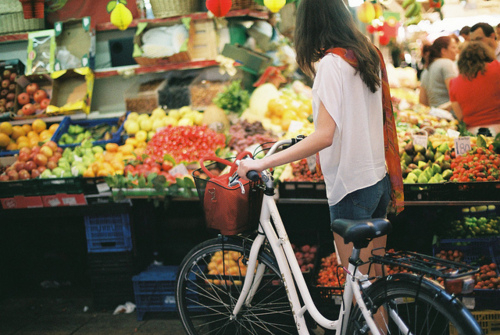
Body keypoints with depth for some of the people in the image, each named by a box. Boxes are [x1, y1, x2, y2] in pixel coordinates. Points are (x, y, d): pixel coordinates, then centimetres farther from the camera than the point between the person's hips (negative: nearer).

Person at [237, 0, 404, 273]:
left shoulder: (331, 63, -17)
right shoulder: (369, 56, 7)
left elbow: (325, 136, -27)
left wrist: (263, 163, -30)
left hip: (351, 187, -8)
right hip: (379, 178, 8)